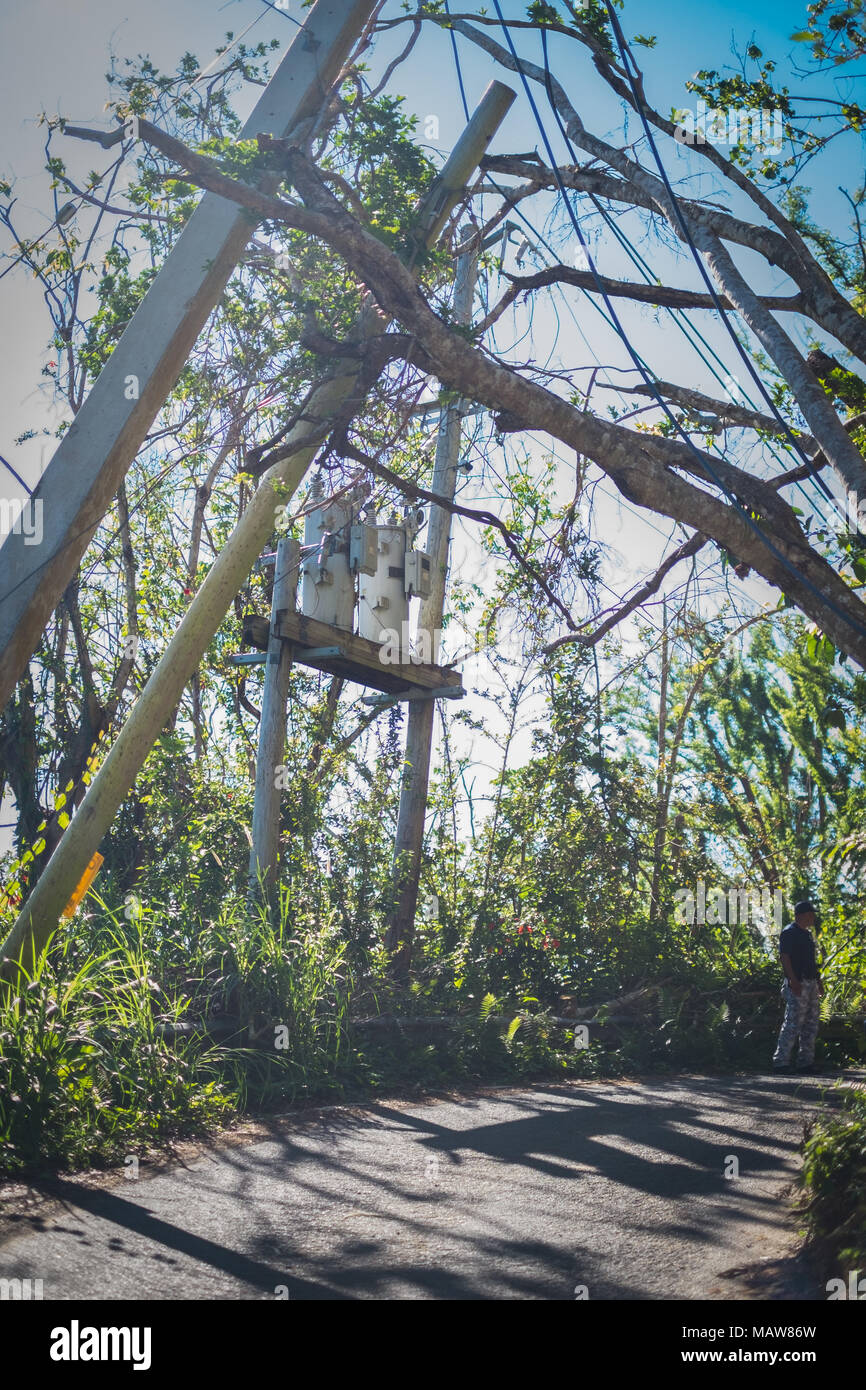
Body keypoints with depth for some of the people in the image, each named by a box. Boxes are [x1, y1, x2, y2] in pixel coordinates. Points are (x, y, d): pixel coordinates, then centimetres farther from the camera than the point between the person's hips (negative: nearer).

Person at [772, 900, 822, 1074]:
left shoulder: (808, 933, 19)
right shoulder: (789, 933, -10)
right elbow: (785, 958, -16)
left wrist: (819, 982, 19)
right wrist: (794, 981, -23)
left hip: (811, 984, 9)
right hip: (797, 984, -9)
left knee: (811, 1026, 10)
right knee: (793, 1024, -9)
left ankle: (806, 1061, 17)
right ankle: (780, 1061, -5)